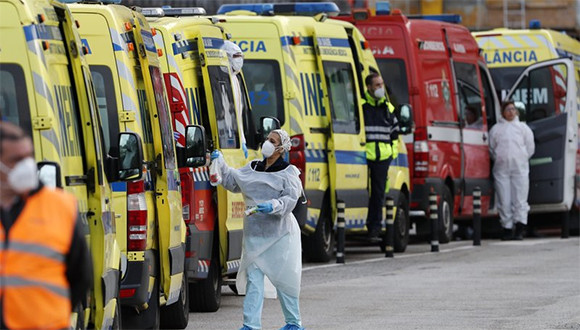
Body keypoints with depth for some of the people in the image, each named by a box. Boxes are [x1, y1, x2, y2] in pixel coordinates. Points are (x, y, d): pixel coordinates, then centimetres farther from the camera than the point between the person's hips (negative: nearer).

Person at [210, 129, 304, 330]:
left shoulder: (288, 173, -3)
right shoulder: (252, 169, 13)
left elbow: (290, 200, -12)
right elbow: (231, 180, 22)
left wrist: (273, 206, -29)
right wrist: (220, 162, 12)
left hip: (279, 235, -5)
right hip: (254, 234, 5)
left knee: (283, 279, 3)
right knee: (253, 279, -1)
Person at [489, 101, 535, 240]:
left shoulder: (523, 128, 10)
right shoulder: (496, 129, 12)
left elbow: (530, 148, 12)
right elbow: (491, 148, 16)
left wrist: (522, 159, 7)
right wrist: (498, 159, 7)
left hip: (519, 167, -1)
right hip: (501, 168, 1)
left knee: (520, 199, -8)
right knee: (504, 201, -2)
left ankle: (519, 230, -11)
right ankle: (507, 228, 3)